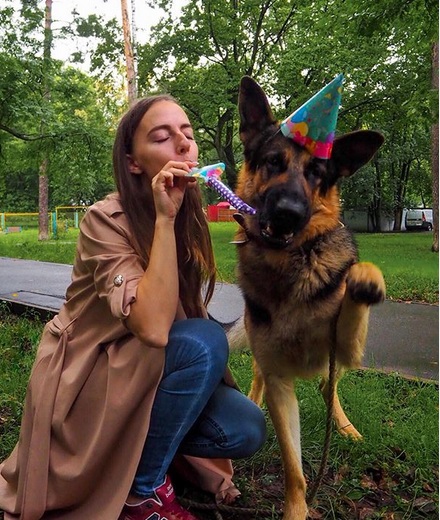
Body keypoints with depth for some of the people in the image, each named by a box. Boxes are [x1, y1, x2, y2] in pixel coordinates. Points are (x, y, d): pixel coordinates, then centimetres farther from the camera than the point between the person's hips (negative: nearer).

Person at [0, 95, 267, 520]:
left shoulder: (190, 220, -2)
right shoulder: (105, 220, -21)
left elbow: (179, 311, 6)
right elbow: (153, 327, -34)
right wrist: (163, 219, -31)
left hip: (151, 373, 6)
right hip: (85, 377, -5)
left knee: (246, 431, -14)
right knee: (203, 340, -30)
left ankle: (139, 444, 11)